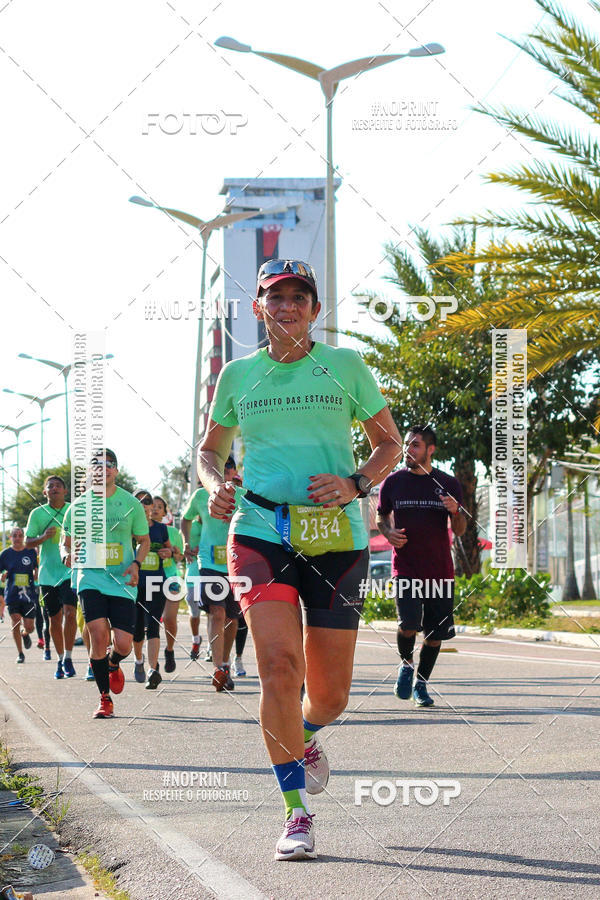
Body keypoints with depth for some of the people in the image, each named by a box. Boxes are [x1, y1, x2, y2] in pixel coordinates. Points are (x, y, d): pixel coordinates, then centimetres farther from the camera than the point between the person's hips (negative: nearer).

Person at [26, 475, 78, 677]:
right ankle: (60, 660, 21)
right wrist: (44, 537, -15)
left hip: (70, 570, -2)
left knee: (70, 613, -17)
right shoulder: (37, 514, 4)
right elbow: (28, 543, 3)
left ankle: (68, 658, -11)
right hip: (48, 573, 2)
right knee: (55, 619, 7)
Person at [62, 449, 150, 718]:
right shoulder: (78, 506, 5)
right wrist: (67, 555, -9)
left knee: (123, 644, -7)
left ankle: (113, 665, 33)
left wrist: (136, 563, -6)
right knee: (99, 633, -19)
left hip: (123, 582, 0)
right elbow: (66, 542, 14)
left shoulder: (130, 503, 4)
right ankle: (105, 698, -2)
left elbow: (143, 540, 13)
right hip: (91, 578, 0)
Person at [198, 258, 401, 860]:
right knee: (279, 668, -20)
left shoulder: (344, 366, 7)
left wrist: (355, 484, -7)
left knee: (330, 694, 5)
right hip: (260, 533, 0)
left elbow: (388, 443, 13)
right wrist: (215, 486, 0)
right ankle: (297, 812, -6)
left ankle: (305, 735, 44)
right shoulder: (239, 374, 10)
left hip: (336, 537, 1)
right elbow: (210, 450, 22)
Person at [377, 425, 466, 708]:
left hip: (440, 570, 2)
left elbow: (459, 531, 7)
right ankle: (406, 664, 11)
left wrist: (455, 512, -14)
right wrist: (388, 531, -4)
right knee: (408, 624, -19)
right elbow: (381, 516, 18)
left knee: (436, 633, 4)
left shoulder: (448, 484, 4)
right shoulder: (394, 482, 3)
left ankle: (421, 683, 23)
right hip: (405, 567, -2)